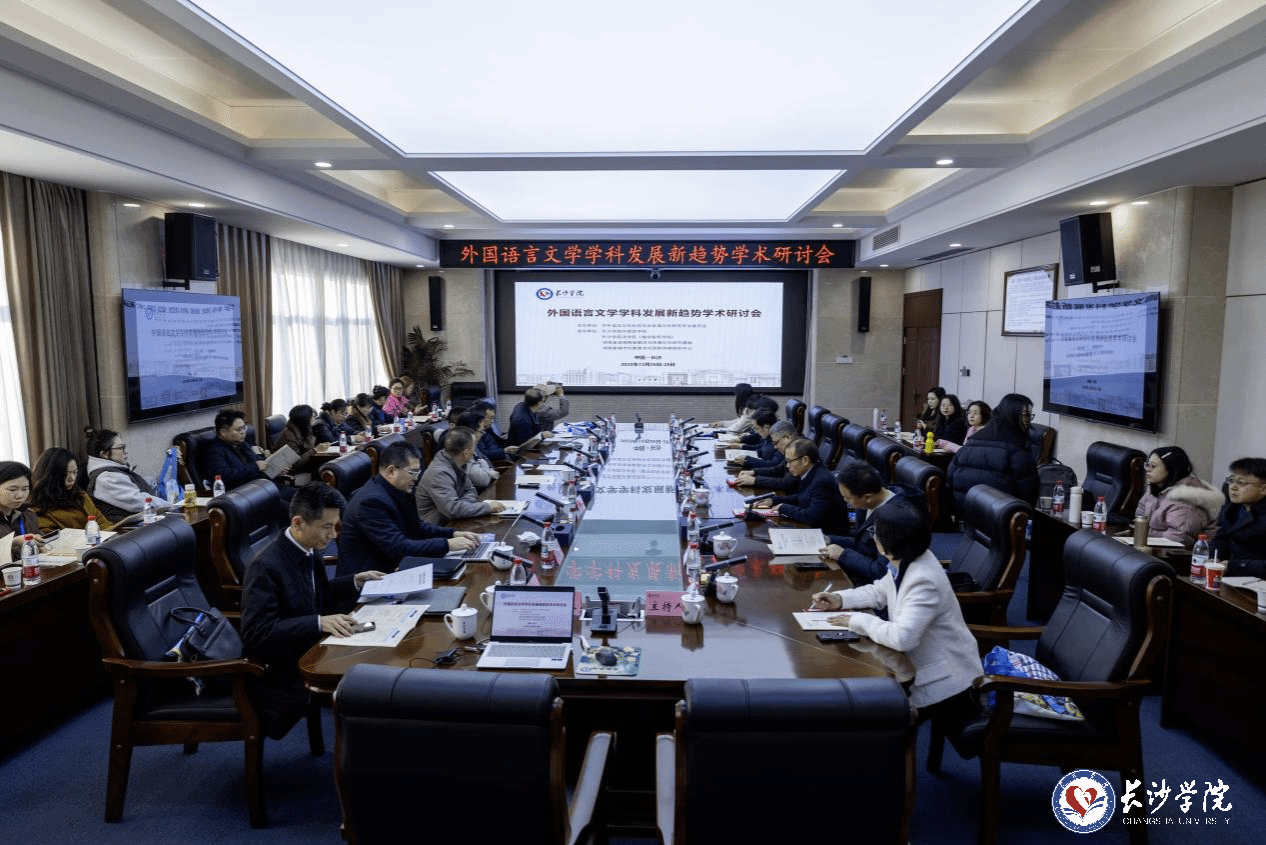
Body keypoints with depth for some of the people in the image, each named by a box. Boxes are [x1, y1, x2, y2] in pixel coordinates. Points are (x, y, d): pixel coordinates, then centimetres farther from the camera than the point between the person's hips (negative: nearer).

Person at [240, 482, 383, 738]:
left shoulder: (309, 551, 3)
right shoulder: (266, 567, -21)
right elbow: (256, 632, -26)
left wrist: (355, 581, 7)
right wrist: (318, 622, -33)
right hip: (284, 671, -8)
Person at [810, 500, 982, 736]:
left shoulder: (924, 581, -30)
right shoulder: (903, 563, -3)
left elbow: (902, 637, -37)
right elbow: (879, 592, 13)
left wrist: (858, 621, -24)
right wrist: (840, 599, -1)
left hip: (944, 682, -8)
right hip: (919, 664, 8)